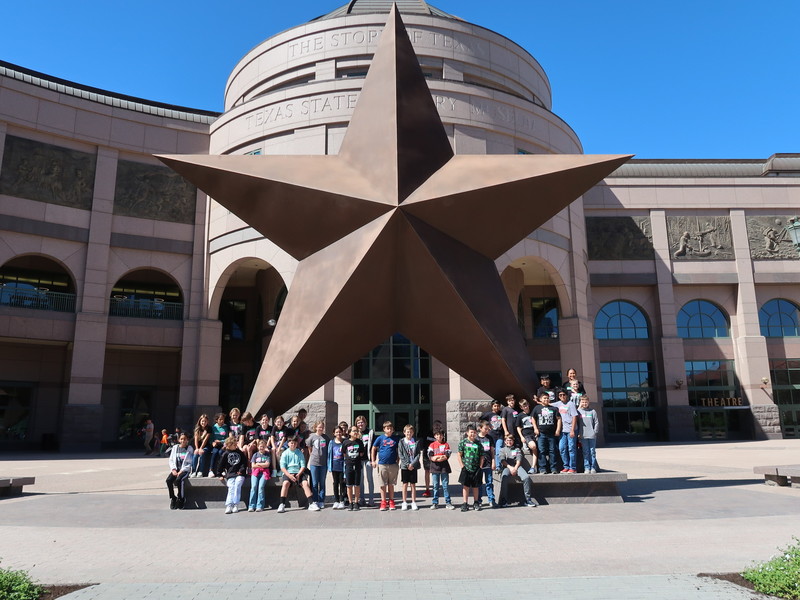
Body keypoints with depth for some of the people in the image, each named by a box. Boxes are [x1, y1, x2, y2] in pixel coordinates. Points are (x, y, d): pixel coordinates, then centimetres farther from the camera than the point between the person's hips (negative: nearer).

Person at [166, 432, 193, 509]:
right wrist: (173, 469, -5)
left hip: (185, 469, -3)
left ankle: (181, 499, -16)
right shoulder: (175, 447, 13)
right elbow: (171, 460, 11)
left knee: (178, 480, -32)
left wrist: (181, 471, -13)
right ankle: (172, 498, -10)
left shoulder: (190, 449, 3)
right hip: (176, 469, 4)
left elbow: (190, 462, -3)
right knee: (169, 480, -25)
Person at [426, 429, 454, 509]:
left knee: (445, 485, 1)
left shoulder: (446, 445, 7)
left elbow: (447, 455, -4)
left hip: (444, 467, 0)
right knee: (435, 486, 4)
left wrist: (436, 458, -13)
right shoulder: (432, 445, 8)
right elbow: (430, 456, -2)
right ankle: (435, 503, 11)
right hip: (435, 467, 0)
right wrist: (442, 457, -12)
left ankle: (448, 503, 7)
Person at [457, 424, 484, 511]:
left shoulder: (478, 444, 5)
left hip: (476, 469, 2)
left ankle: (476, 503, 23)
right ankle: (465, 503, 10)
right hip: (466, 468, -2)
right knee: (465, 486, 2)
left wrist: (480, 466, 1)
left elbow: (481, 456, 9)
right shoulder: (463, 442, -2)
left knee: (476, 486, 10)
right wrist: (462, 466, -6)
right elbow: (459, 455, -1)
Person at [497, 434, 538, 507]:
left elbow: (519, 459, 11)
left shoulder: (517, 449, 27)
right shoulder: (503, 450, 24)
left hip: (517, 466, 1)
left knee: (526, 477, -29)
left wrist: (515, 468, -8)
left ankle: (528, 499, -22)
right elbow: (502, 460, 7)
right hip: (507, 467, -1)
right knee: (504, 478, -35)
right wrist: (510, 467, -9)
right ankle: (504, 500, -29)